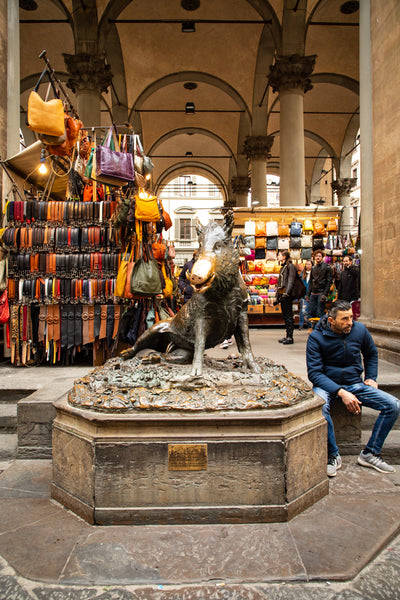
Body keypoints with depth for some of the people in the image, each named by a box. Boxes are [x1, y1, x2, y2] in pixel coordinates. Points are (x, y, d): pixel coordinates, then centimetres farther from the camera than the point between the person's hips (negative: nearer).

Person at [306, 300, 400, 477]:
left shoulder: (360, 330, -2)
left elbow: (371, 354, 20)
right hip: (327, 385, -4)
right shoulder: (316, 337, -13)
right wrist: (340, 392, -26)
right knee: (320, 406, -37)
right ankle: (333, 456, -14)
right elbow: (314, 373, -16)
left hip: (355, 384, 4)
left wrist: (371, 378, 7)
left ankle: (370, 453, -1)